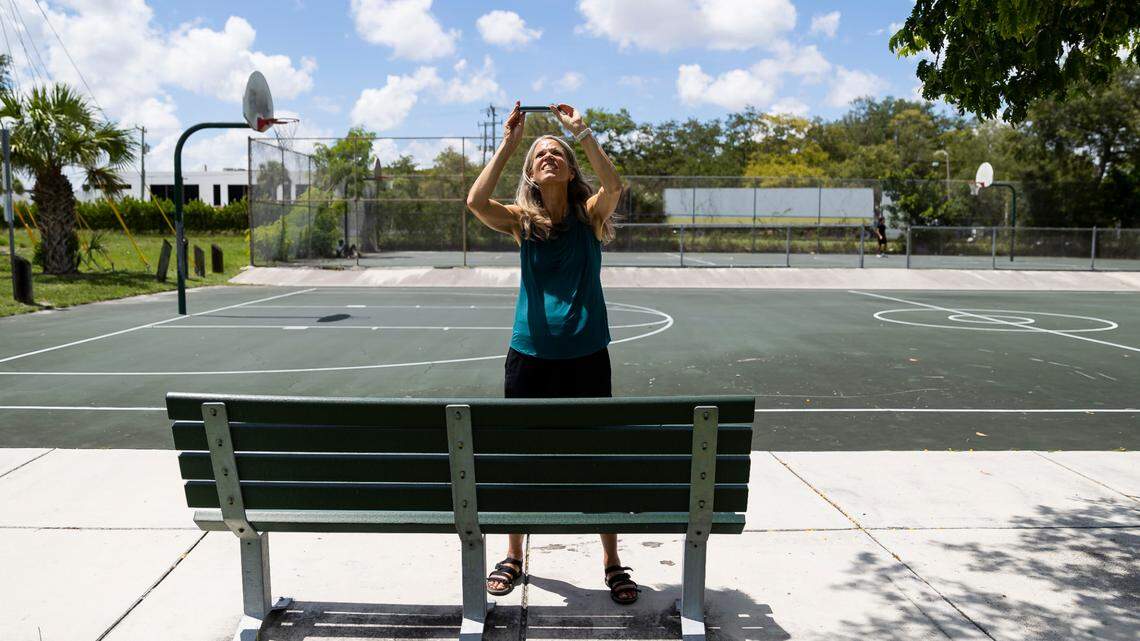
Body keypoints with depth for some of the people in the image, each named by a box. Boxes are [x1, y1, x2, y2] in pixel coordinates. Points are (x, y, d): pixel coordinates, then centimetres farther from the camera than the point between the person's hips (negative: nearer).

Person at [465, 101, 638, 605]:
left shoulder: (590, 215, 0)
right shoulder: (521, 221, 2)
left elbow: (614, 186, -21)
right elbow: (476, 201, -17)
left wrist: (581, 132, -19)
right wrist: (509, 142, -12)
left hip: (586, 357, -1)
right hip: (529, 356, 1)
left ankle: (612, 562, 25)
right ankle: (513, 557, 32)